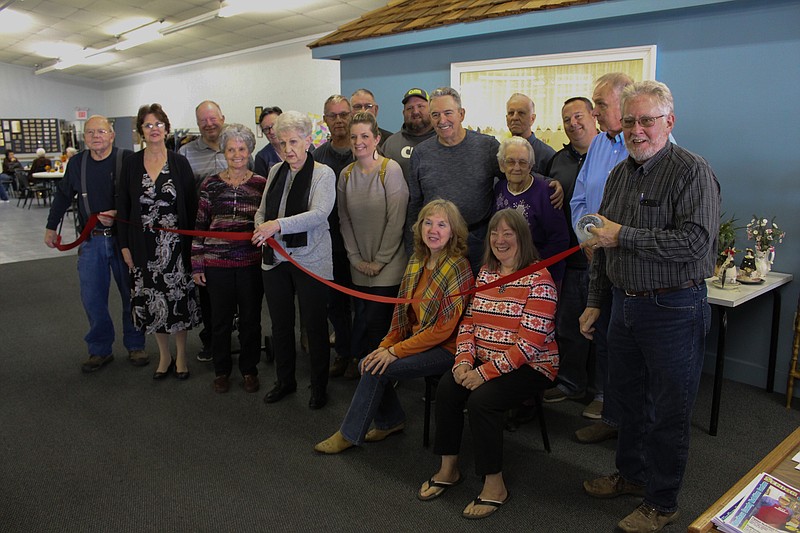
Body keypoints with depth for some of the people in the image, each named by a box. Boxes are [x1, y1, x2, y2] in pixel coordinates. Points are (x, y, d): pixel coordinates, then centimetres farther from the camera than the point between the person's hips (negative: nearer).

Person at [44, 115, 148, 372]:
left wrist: (118, 214, -20)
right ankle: (100, 349, 21)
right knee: (92, 298, 6)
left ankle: (135, 346, 23)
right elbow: (63, 195, 19)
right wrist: (51, 227, 22)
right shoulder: (77, 163, 6)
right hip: (91, 240, 4)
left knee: (131, 294, 7)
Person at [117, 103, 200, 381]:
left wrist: (191, 241, -5)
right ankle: (164, 354, 24)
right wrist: (125, 245, 1)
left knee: (178, 298, 2)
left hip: (176, 244, -1)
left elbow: (192, 206, 0)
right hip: (144, 245, 2)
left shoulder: (180, 163, 0)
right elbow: (122, 207, 5)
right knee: (151, 299, 6)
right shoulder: (131, 164, 3)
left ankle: (181, 354, 20)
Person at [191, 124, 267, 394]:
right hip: (217, 264, 0)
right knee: (221, 319, 10)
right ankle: (221, 370, 28)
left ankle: (249, 369, 28)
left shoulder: (261, 184, 2)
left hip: (252, 263, 0)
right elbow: (200, 225, 6)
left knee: (250, 319, 10)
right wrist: (197, 265, 4)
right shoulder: (210, 185, 3)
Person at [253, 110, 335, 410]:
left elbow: (319, 214, -22)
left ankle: (319, 386, 21)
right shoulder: (275, 172, 10)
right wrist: (261, 228, -5)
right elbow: (262, 210, 17)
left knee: (314, 324, 4)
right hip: (275, 260, 6)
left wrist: (278, 225, -30)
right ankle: (285, 381, 32)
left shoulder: (323, 174, -8)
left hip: (311, 261, -5)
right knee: (280, 323, 14)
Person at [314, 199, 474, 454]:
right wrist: (385, 345, -5)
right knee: (368, 362, -9)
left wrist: (395, 351, -19)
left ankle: (350, 435, 3)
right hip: (416, 338, 7)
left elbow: (444, 329, -21)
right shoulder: (417, 260, 5)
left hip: (446, 349, -7)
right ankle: (391, 420, 13)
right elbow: (403, 311, 9)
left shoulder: (458, 268, -19)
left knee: (376, 370, -17)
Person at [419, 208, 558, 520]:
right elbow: (469, 322, 9)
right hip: (484, 364, 6)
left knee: (481, 399, -28)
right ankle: (448, 468, 1)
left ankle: (495, 486, -9)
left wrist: (486, 372, -23)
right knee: (446, 387, -18)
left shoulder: (538, 279, -12)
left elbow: (531, 342, -19)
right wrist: (464, 360, -9)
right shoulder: (485, 273, 10)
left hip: (530, 366, -6)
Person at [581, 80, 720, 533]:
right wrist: (596, 301, 17)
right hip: (626, 304, 7)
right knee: (630, 398, 20)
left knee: (669, 411, 6)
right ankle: (632, 473, 40)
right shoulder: (620, 174, 10)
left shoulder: (693, 172, -13)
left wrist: (624, 235, -22)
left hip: (674, 309, -7)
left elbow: (696, 241, -25)